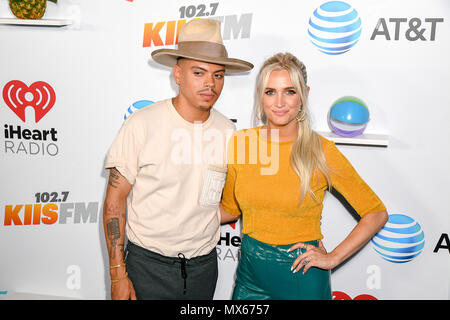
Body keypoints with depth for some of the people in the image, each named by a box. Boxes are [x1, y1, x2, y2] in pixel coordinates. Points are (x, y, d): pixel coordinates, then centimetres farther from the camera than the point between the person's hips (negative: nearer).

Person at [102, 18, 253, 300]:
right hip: (148, 264, -3)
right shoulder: (142, 124, -14)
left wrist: (203, 222, -7)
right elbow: (115, 200, -10)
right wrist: (118, 274, -10)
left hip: (204, 266, 4)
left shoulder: (229, 133, -3)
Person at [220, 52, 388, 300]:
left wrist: (332, 258, -10)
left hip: (301, 274, -3)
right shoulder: (240, 142, -5)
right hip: (250, 270, 3)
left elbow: (376, 213, -6)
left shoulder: (321, 151, -14)